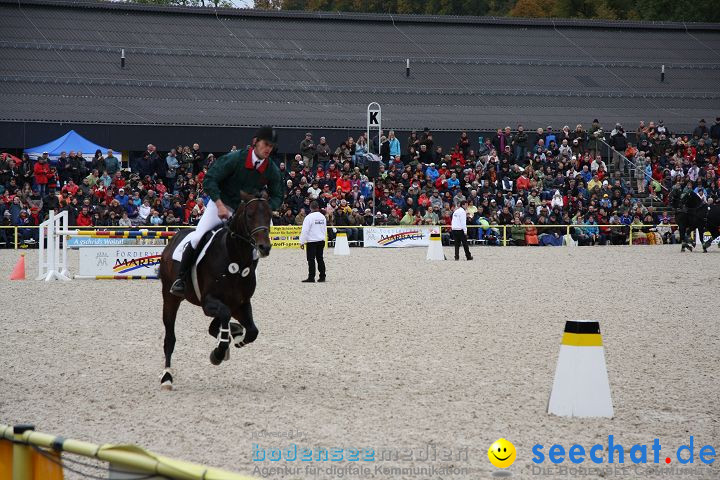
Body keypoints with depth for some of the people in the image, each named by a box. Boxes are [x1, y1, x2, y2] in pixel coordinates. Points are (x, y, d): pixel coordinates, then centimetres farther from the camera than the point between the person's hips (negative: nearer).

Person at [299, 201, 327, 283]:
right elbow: (325, 229, 17)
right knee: (320, 258, 12)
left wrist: (302, 242, -11)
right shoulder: (322, 217, 7)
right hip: (321, 240, 6)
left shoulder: (309, 217, -14)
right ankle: (322, 277, 12)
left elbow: (305, 231, -16)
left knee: (311, 260, -3)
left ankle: (311, 277, -6)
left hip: (312, 241, -6)